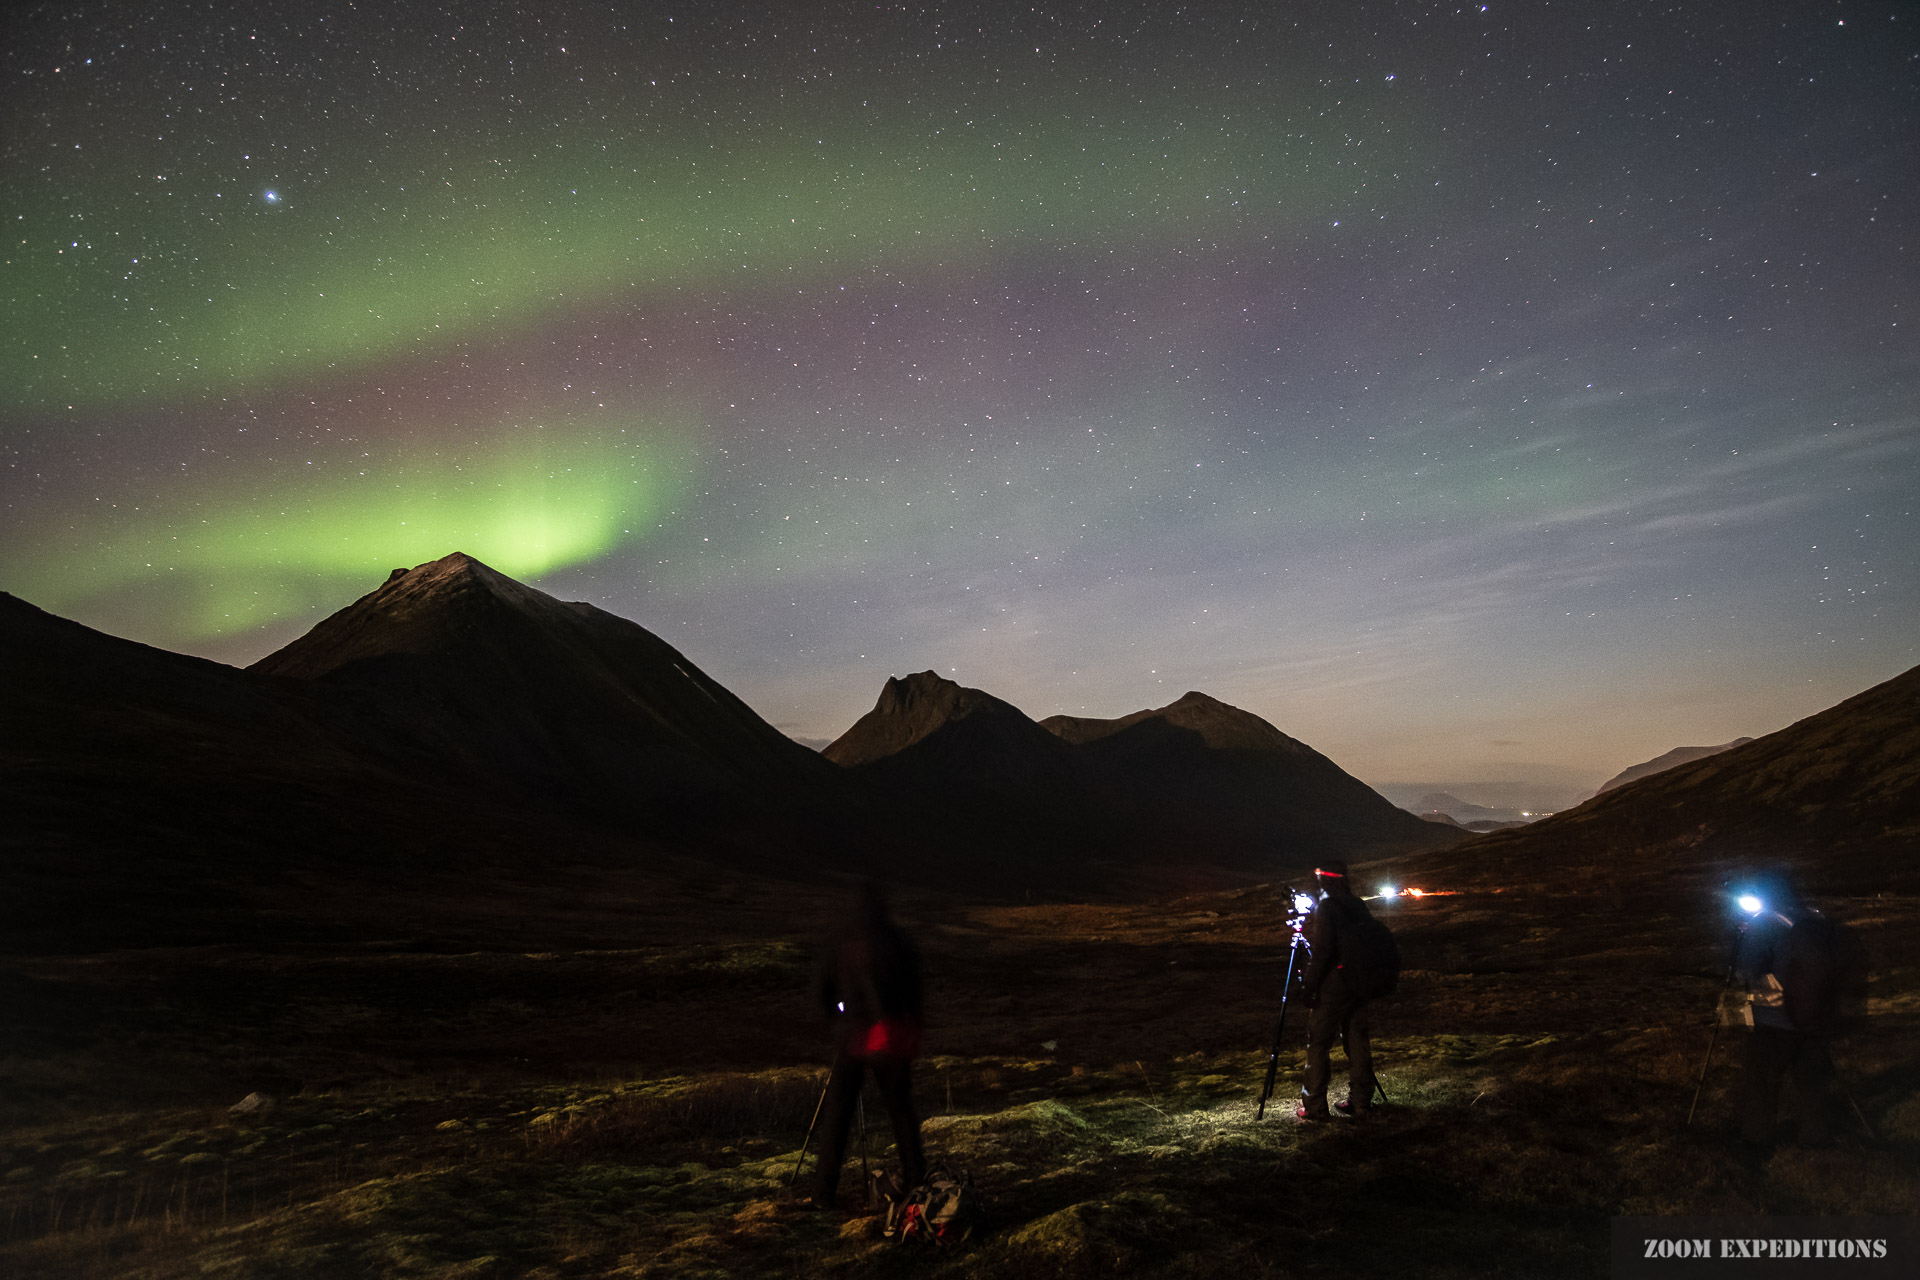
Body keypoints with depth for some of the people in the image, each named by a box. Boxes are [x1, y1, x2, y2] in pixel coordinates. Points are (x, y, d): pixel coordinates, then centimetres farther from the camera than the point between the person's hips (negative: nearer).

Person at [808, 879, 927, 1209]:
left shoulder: (842, 946, -5)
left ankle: (824, 1192, 5)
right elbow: (914, 991, 3)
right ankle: (915, 1179, 21)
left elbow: (821, 991, 0)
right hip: (894, 1037, 1)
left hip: (852, 1036, -1)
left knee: (837, 1114, 5)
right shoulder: (902, 942, -2)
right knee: (901, 1109, 15)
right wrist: (911, 1034, 13)